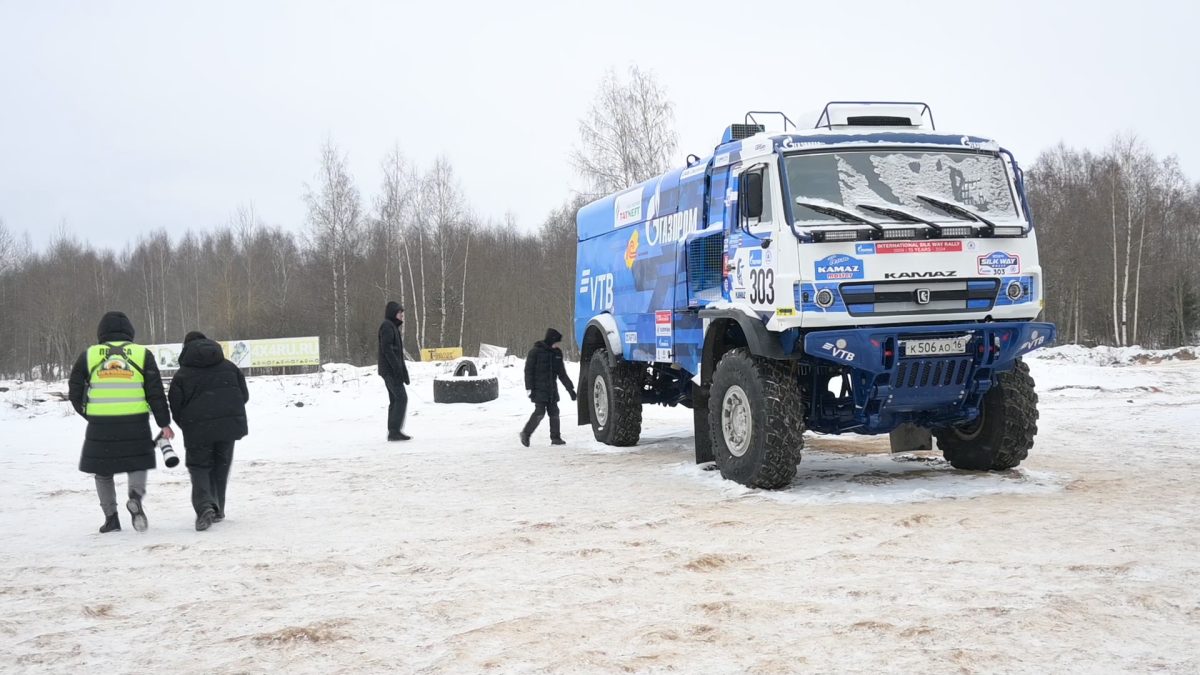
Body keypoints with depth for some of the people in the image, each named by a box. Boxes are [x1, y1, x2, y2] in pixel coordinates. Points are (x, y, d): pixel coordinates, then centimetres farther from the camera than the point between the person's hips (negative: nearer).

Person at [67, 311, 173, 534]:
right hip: (135, 422, 0)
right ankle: (136, 495, -15)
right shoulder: (142, 354, 3)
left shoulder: (88, 355, 5)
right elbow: (155, 392, 0)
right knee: (137, 464, 14)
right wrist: (164, 423, 3)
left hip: (100, 424, 0)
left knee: (103, 470, 14)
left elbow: (74, 392, 8)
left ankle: (111, 517, 12)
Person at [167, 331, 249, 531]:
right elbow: (244, 396, 12)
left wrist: (188, 428, 18)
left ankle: (205, 507, -17)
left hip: (198, 428, -3)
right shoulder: (229, 367, 11)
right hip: (230, 424, 3)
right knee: (221, 466, 18)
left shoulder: (181, 374, 2)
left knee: (199, 467, 7)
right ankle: (217, 509, 19)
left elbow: (175, 407, 2)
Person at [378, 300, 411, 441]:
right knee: (401, 398, -13)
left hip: (391, 371, 10)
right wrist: (397, 368, -23)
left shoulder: (393, 327, 21)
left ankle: (392, 432, 9)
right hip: (391, 370, -10)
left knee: (394, 400, 9)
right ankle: (395, 430, -15)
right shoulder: (387, 326, -10)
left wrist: (402, 370, 18)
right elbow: (387, 349, -20)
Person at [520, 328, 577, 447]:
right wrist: (529, 388, -14)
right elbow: (528, 371, -7)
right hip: (539, 390, -6)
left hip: (552, 389, 6)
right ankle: (525, 433, 4)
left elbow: (562, 373, 16)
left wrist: (570, 389, 13)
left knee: (554, 412, 3)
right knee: (540, 412, -11)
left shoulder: (557, 353, 10)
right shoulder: (536, 352, -7)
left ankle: (555, 437, 10)